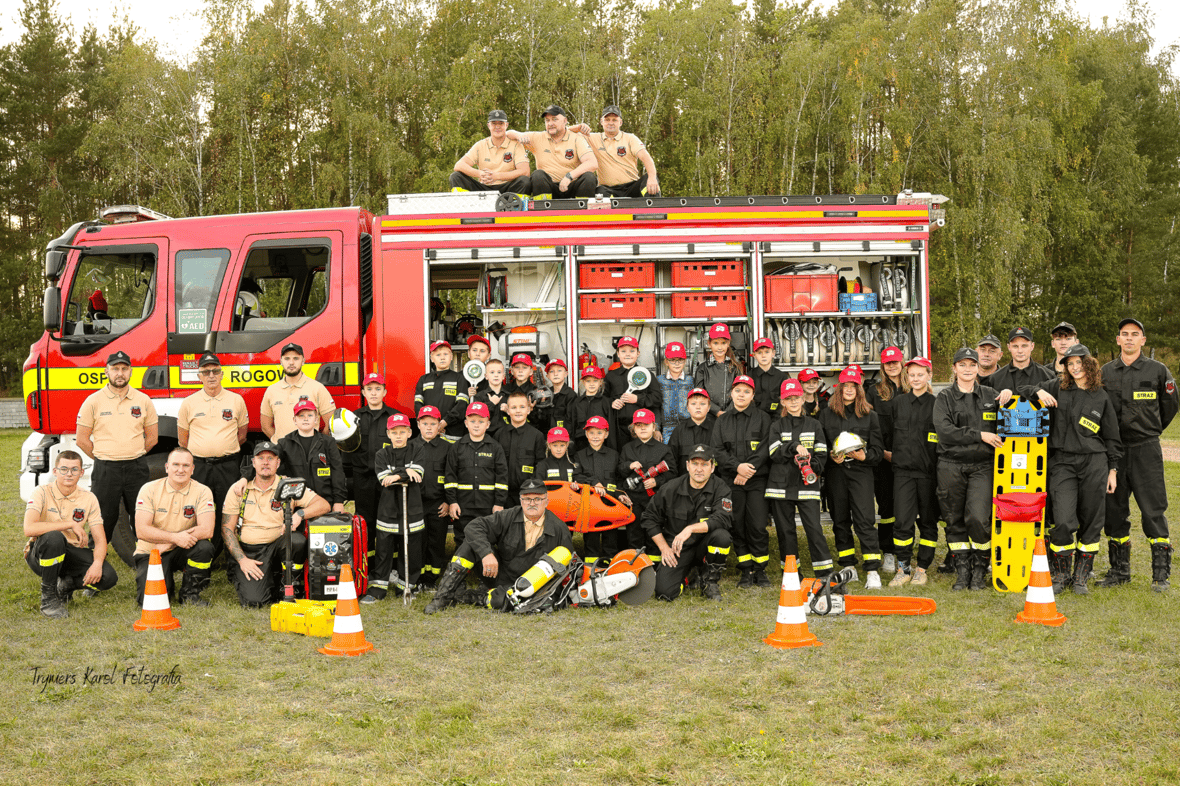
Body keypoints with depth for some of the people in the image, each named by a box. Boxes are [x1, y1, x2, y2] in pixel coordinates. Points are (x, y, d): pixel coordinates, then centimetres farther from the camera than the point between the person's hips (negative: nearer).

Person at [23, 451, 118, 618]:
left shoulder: (89, 499, -1)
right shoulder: (42, 493, -12)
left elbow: (100, 539, -6)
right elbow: (29, 529, -30)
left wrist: (97, 563, -27)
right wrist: (70, 524, -28)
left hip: (72, 553, 3)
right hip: (40, 554, -3)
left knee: (109, 577, -23)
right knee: (54, 537, -39)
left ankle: (65, 584, 9)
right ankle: (48, 597, -18)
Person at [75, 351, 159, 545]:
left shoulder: (143, 401, 6)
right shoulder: (93, 401, 1)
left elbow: (152, 437, 13)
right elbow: (82, 440, 3)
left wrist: (133, 455, 9)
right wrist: (104, 458, 3)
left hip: (136, 468, 2)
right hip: (105, 469, -2)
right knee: (104, 519, 2)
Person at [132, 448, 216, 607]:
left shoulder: (202, 491, -7)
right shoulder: (150, 489, -8)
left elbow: (207, 530, -18)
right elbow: (141, 530, -15)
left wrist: (167, 543, -22)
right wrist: (175, 537, -29)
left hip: (181, 551, 1)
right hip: (150, 552, -1)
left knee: (204, 546, -31)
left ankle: (189, 594, -7)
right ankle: (165, 586, 16)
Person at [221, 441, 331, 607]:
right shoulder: (239, 490, 2)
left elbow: (324, 505, -5)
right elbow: (227, 528, 2)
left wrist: (300, 514, -23)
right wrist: (242, 560, -10)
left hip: (277, 546, 1)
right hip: (247, 550, -1)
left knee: (298, 540, -34)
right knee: (253, 601, -23)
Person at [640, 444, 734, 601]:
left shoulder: (720, 490, -7)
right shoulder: (671, 488, -4)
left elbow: (722, 519, -25)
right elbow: (649, 518, 6)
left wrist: (690, 529, -34)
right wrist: (664, 548, -2)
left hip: (704, 546, 0)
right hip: (676, 548, 0)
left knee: (721, 535, -34)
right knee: (664, 592, -21)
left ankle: (710, 582, -7)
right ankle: (684, 575, 18)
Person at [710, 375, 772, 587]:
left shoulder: (763, 418, 6)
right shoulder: (722, 421, 13)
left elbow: (765, 448, -3)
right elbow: (716, 450, 4)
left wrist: (748, 470, -13)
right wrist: (737, 466, -11)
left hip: (757, 480, -2)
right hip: (731, 481, 2)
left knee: (758, 526, -7)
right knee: (737, 526, 1)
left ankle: (760, 570, 7)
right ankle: (746, 571, 10)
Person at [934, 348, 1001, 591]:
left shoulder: (991, 395, 12)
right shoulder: (945, 398, 6)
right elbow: (944, 431, -10)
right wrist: (979, 435, -14)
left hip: (982, 466, -1)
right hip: (951, 466, 1)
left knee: (978, 517, -14)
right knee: (955, 520, 4)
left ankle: (980, 569, 5)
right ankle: (962, 569, 17)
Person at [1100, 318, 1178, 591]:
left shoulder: (1158, 371, 0)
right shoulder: (1105, 372, 7)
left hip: (1146, 449, -3)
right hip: (1113, 449, 3)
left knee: (1153, 510, -4)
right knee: (1114, 509, 6)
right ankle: (1120, 569, 17)